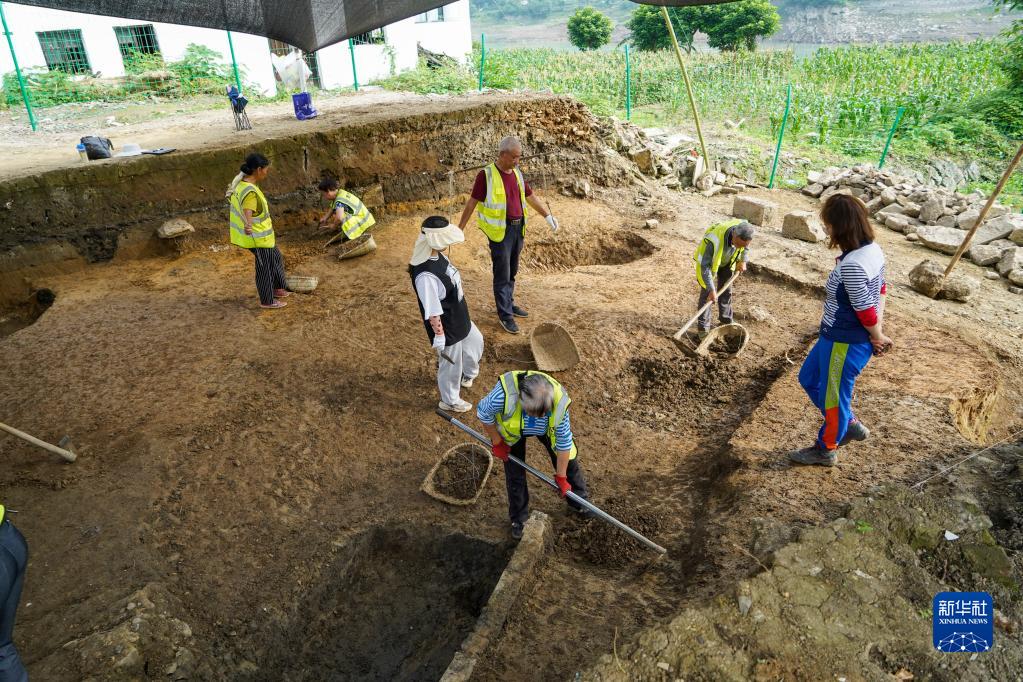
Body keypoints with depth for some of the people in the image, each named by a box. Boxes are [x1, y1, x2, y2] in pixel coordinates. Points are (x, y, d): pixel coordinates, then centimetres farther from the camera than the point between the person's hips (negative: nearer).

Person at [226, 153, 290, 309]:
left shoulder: (242, 183, -1)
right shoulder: (250, 192, -31)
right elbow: (247, 212, -48)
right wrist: (248, 225, -64)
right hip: (258, 237, -10)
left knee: (276, 259, 25)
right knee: (265, 268, 7)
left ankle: (277, 288, 42)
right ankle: (267, 301, 24)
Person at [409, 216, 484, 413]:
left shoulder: (438, 255, -7)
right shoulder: (425, 275, -37)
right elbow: (433, 313, -29)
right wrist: (439, 338, -20)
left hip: (460, 319, 9)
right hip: (447, 328, -9)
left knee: (476, 342, 32)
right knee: (451, 365, 16)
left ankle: (468, 375, 61)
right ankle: (449, 401, 43)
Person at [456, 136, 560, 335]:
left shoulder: (517, 173, 8)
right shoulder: (486, 175, -11)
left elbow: (530, 197, 19)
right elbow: (472, 202, -8)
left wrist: (547, 216, 21)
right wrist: (460, 228, -7)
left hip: (518, 229, 6)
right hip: (500, 231, -6)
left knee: (512, 272, 16)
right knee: (502, 274, 0)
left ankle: (508, 303, 32)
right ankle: (505, 315, 9)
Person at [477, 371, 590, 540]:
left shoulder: (559, 402, -40)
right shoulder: (504, 393, -48)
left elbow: (564, 443, -24)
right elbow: (483, 413, -23)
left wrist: (561, 477, -12)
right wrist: (497, 443, -12)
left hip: (546, 428, 1)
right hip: (513, 429, -1)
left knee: (568, 460, 9)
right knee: (515, 474, 4)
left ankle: (579, 501, 40)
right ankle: (518, 519, 30)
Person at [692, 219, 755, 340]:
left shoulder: (744, 229, -29)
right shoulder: (716, 240, -45)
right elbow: (705, 266, -37)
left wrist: (743, 261, -10)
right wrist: (711, 289, -36)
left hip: (727, 261, 5)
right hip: (708, 261, -5)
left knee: (726, 291, 11)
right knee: (707, 293, -6)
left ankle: (726, 320, 28)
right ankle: (703, 328, 4)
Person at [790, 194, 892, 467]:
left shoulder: (851, 265, -30)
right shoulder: (872, 249, 0)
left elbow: (865, 310, -25)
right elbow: (881, 290, 8)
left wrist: (878, 337, -8)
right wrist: (879, 328, 5)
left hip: (845, 343, -9)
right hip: (838, 336, 10)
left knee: (832, 395, 12)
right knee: (809, 378, 26)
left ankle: (826, 450, 35)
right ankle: (849, 424, 40)